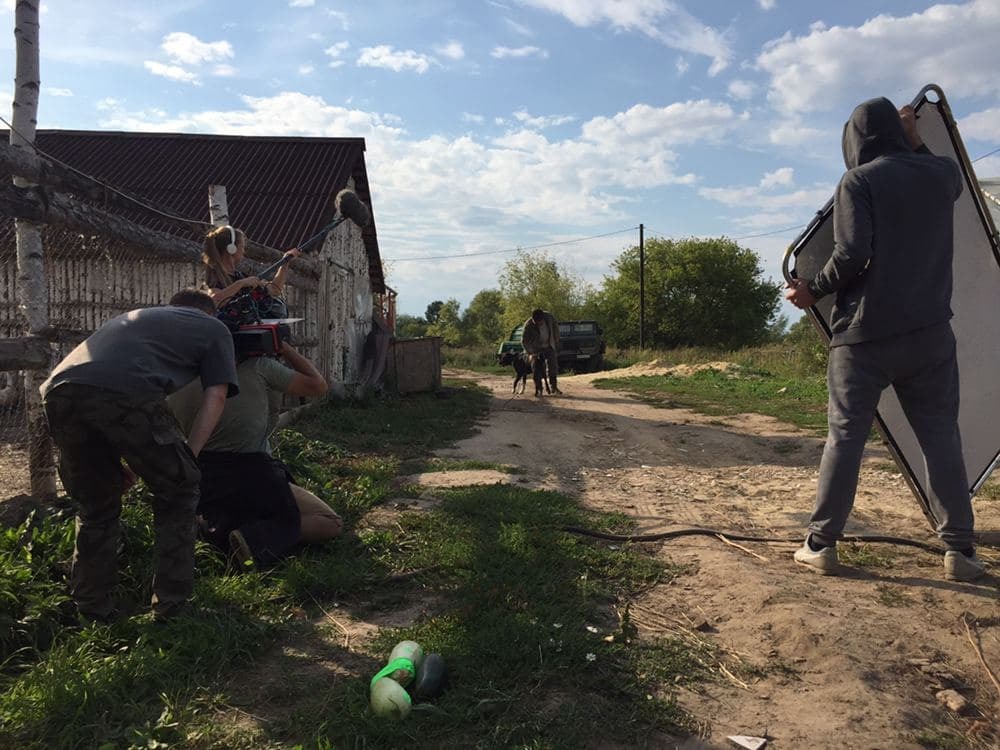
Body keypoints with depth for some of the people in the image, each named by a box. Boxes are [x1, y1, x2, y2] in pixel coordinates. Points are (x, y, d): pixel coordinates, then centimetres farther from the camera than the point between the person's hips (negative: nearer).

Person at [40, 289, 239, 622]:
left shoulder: (134, 315, 43)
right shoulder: (214, 328, 28)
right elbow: (216, 396, 13)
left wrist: (120, 464, 43)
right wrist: (186, 459, 13)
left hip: (59, 387, 6)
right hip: (126, 391, -5)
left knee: (95, 505, 26)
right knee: (176, 492, 17)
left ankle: (91, 608, 32)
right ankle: (170, 604, 21)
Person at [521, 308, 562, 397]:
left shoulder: (549, 317, -20)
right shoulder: (528, 325, -27)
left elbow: (555, 326, 2)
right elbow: (524, 341, -17)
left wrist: (556, 340, 4)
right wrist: (531, 353, -25)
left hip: (549, 347, 3)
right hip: (537, 349, -3)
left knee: (553, 366, 1)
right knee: (537, 369, -6)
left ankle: (554, 387, 11)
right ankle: (538, 389, 1)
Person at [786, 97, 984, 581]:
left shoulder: (858, 181, -4)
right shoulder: (942, 173, 10)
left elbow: (852, 254, -16)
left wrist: (814, 291, -2)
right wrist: (916, 143, 36)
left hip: (864, 333, -3)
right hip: (929, 331, 3)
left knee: (845, 437, 1)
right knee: (941, 436, 9)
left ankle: (821, 544, 5)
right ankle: (959, 550, 10)